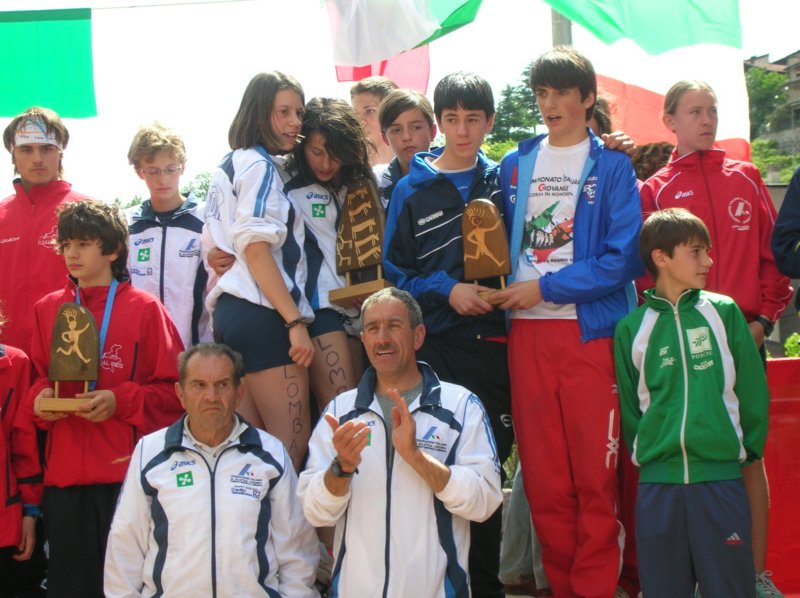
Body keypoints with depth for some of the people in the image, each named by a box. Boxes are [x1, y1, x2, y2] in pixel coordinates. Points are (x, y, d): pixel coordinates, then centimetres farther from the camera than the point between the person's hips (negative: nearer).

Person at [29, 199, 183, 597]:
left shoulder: (144, 310, 0)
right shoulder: (47, 310, 11)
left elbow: (174, 390, -1)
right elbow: (38, 377, 19)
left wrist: (122, 401, -14)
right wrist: (39, 397, -3)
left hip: (126, 473, -3)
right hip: (63, 475, 4)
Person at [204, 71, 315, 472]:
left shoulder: (229, 167, 21)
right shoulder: (259, 165, -6)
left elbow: (215, 249, 23)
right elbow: (256, 249, -15)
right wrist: (296, 321, -17)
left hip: (230, 314, 10)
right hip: (261, 316, -10)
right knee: (293, 443, -11)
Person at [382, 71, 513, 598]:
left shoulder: (504, 179, 10)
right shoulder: (412, 189, 6)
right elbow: (394, 271, 5)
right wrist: (446, 289, -10)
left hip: (493, 341, 1)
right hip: (435, 347, -1)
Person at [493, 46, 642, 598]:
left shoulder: (611, 166, 1)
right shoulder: (515, 165, 14)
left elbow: (624, 258, -7)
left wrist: (545, 288, -11)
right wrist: (506, 293, 1)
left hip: (590, 330, -3)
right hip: (527, 332, 4)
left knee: (596, 475, -2)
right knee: (543, 478, 5)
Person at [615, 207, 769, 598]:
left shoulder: (723, 312, 3)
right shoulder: (632, 328, 4)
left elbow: (752, 390, 4)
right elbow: (628, 405, 8)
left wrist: (747, 448, 3)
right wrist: (644, 451, 2)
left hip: (721, 476, -1)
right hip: (657, 481, 1)